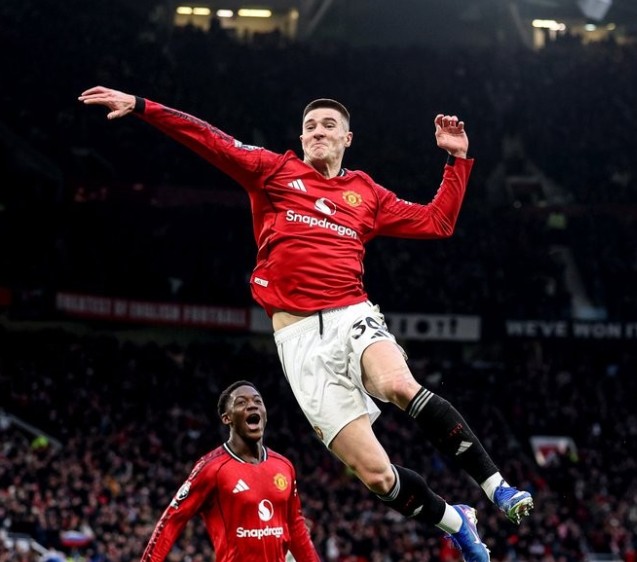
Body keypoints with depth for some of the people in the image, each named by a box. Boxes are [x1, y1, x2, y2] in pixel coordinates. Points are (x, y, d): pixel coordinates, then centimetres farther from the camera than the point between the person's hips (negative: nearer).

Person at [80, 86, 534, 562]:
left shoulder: (367, 194, 18)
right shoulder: (275, 171, 13)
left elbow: (437, 222, 23)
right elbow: (209, 141, 7)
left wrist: (457, 158, 19)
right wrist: (139, 106, 1)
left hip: (353, 317, 1)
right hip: (300, 337, 0)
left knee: (399, 385, -37)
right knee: (375, 474, -12)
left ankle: (497, 486, -29)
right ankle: (456, 523, 13)